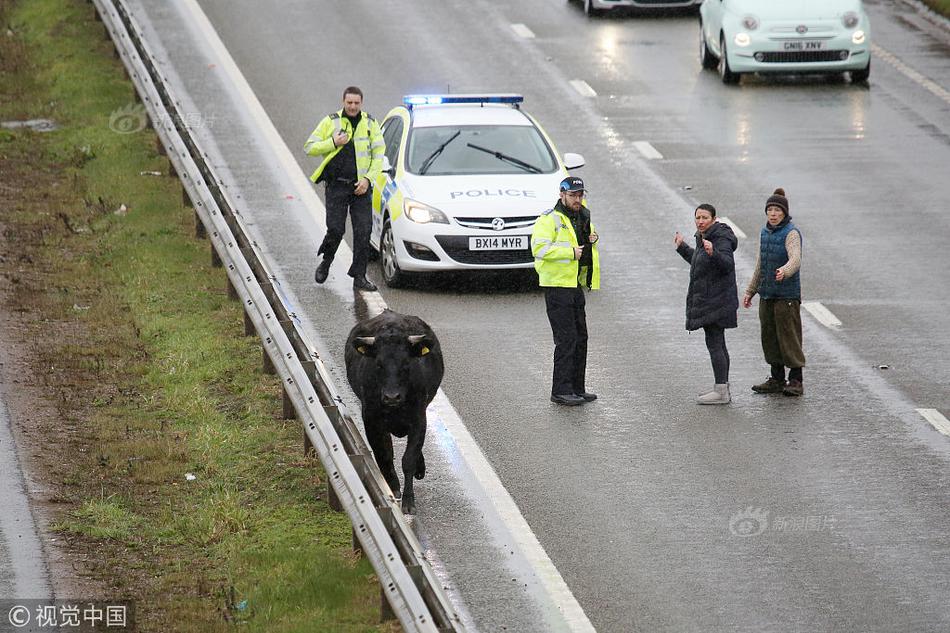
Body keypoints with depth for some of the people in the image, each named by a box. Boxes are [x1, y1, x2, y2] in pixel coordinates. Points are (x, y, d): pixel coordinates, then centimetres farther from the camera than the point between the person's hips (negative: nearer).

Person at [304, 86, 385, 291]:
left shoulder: (370, 123, 6)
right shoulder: (330, 122, 2)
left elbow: (378, 154, 6)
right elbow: (310, 147, 2)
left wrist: (368, 179, -6)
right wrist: (333, 143, -12)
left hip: (361, 187, 1)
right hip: (337, 186, -1)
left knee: (363, 231, -5)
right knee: (335, 229, -7)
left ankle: (359, 276, 1)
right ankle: (325, 263, 20)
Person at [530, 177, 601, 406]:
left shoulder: (582, 217, 15)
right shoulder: (550, 219, -12)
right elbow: (539, 248, -23)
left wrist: (592, 240, 6)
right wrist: (570, 252, -23)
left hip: (576, 284, 9)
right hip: (558, 286, -9)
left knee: (580, 338, 12)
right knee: (566, 339, -10)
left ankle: (577, 388, 21)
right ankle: (561, 391, -7)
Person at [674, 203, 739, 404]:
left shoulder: (721, 239, -15)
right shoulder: (703, 238, 14)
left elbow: (727, 264, -30)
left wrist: (713, 252, -47)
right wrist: (682, 247, 40)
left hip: (716, 301, -10)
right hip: (706, 301, 10)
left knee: (714, 344, -11)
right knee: (717, 345, 12)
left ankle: (721, 391, -10)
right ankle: (723, 391, 17)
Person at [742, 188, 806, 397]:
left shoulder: (791, 233, -11)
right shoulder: (765, 233, 13)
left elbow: (795, 260, -26)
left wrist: (785, 271, -47)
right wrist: (750, 291, 22)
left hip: (787, 294, -7)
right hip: (767, 295, 8)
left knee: (788, 337, -5)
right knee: (769, 337, 10)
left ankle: (796, 381, 1)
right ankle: (777, 379, 19)